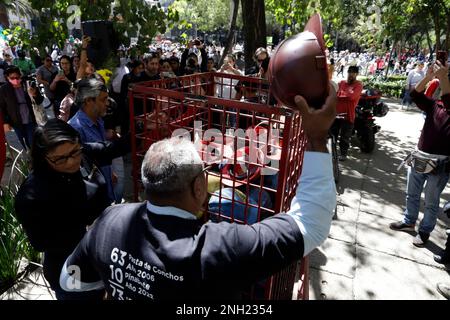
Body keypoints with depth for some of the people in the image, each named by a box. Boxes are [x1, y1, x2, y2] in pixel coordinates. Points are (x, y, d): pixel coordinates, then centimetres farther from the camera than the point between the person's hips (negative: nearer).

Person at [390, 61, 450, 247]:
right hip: (418, 158, 5)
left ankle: (424, 231, 27)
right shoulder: (434, 107, 1)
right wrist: (429, 77, -21)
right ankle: (408, 222, 39)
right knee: (412, 195, 20)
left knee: (431, 202, 10)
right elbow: (415, 95, -8)